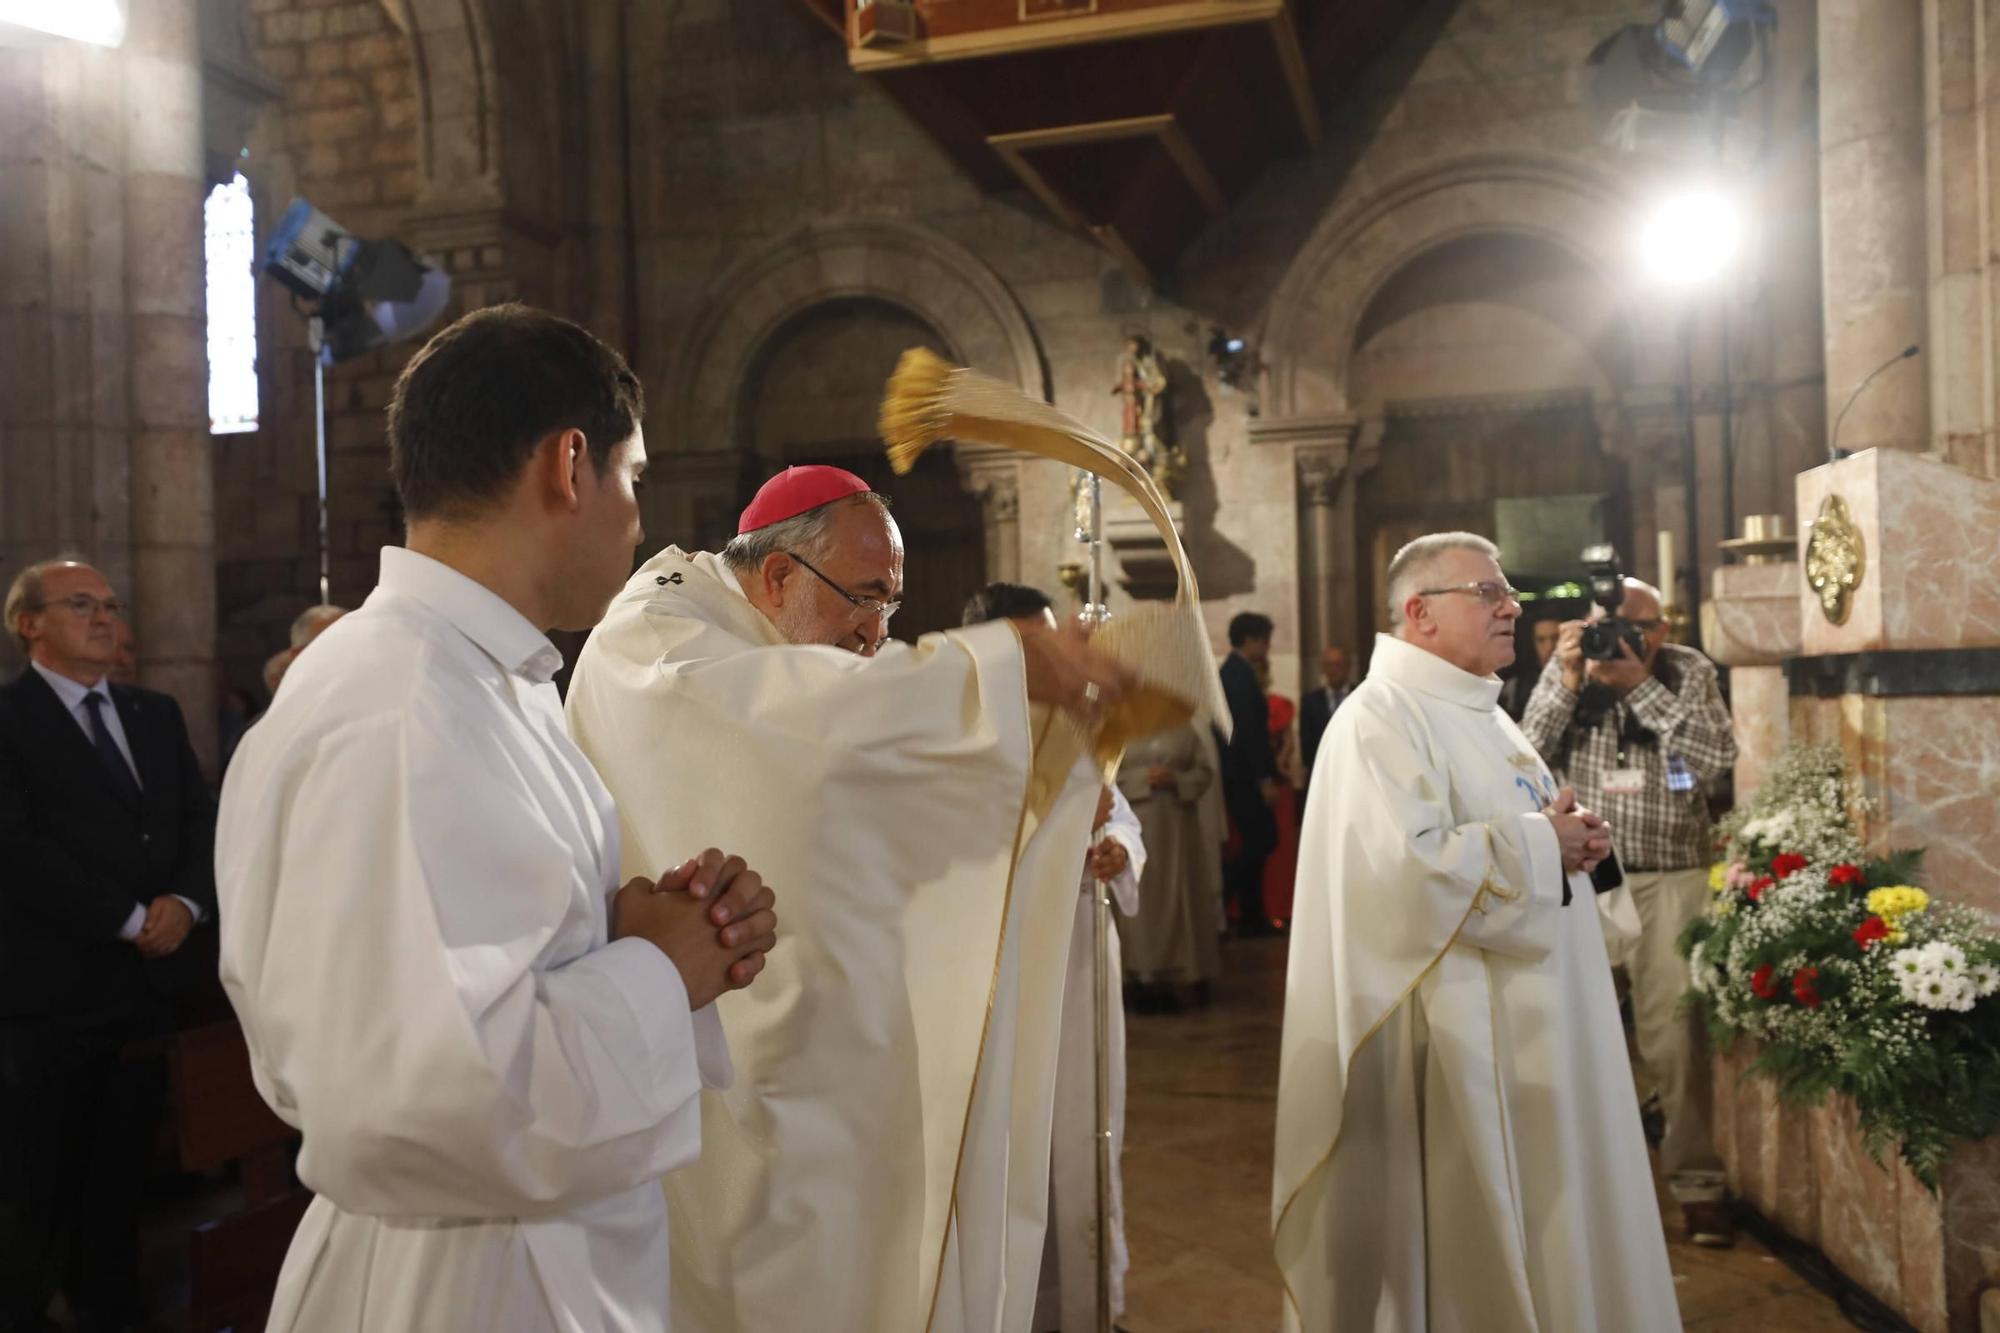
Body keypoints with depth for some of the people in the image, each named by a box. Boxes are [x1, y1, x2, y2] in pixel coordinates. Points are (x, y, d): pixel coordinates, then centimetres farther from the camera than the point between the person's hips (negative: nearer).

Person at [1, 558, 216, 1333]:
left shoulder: (157, 715, 14)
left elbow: (201, 818, 9)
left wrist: (186, 902, -9)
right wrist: (127, 921, -15)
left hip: (151, 981, 6)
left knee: (123, 1173, 15)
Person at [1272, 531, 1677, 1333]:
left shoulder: (1480, 714, 15)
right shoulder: (1381, 718, -16)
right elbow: (1409, 867, -29)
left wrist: (1571, 840, 1)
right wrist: (1540, 845, -16)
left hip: (1529, 1020, 10)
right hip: (1457, 1034, -10)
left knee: (1543, 1216, 18)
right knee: (1464, 1239, 2)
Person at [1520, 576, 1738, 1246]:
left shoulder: (1690, 672, 1)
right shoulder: (1564, 672, 2)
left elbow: (1716, 758, -12)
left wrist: (1641, 687, -17)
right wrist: (1568, 684, -16)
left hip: (1670, 879, -1)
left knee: (1674, 1031, -6)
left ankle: (1697, 1183, 5)